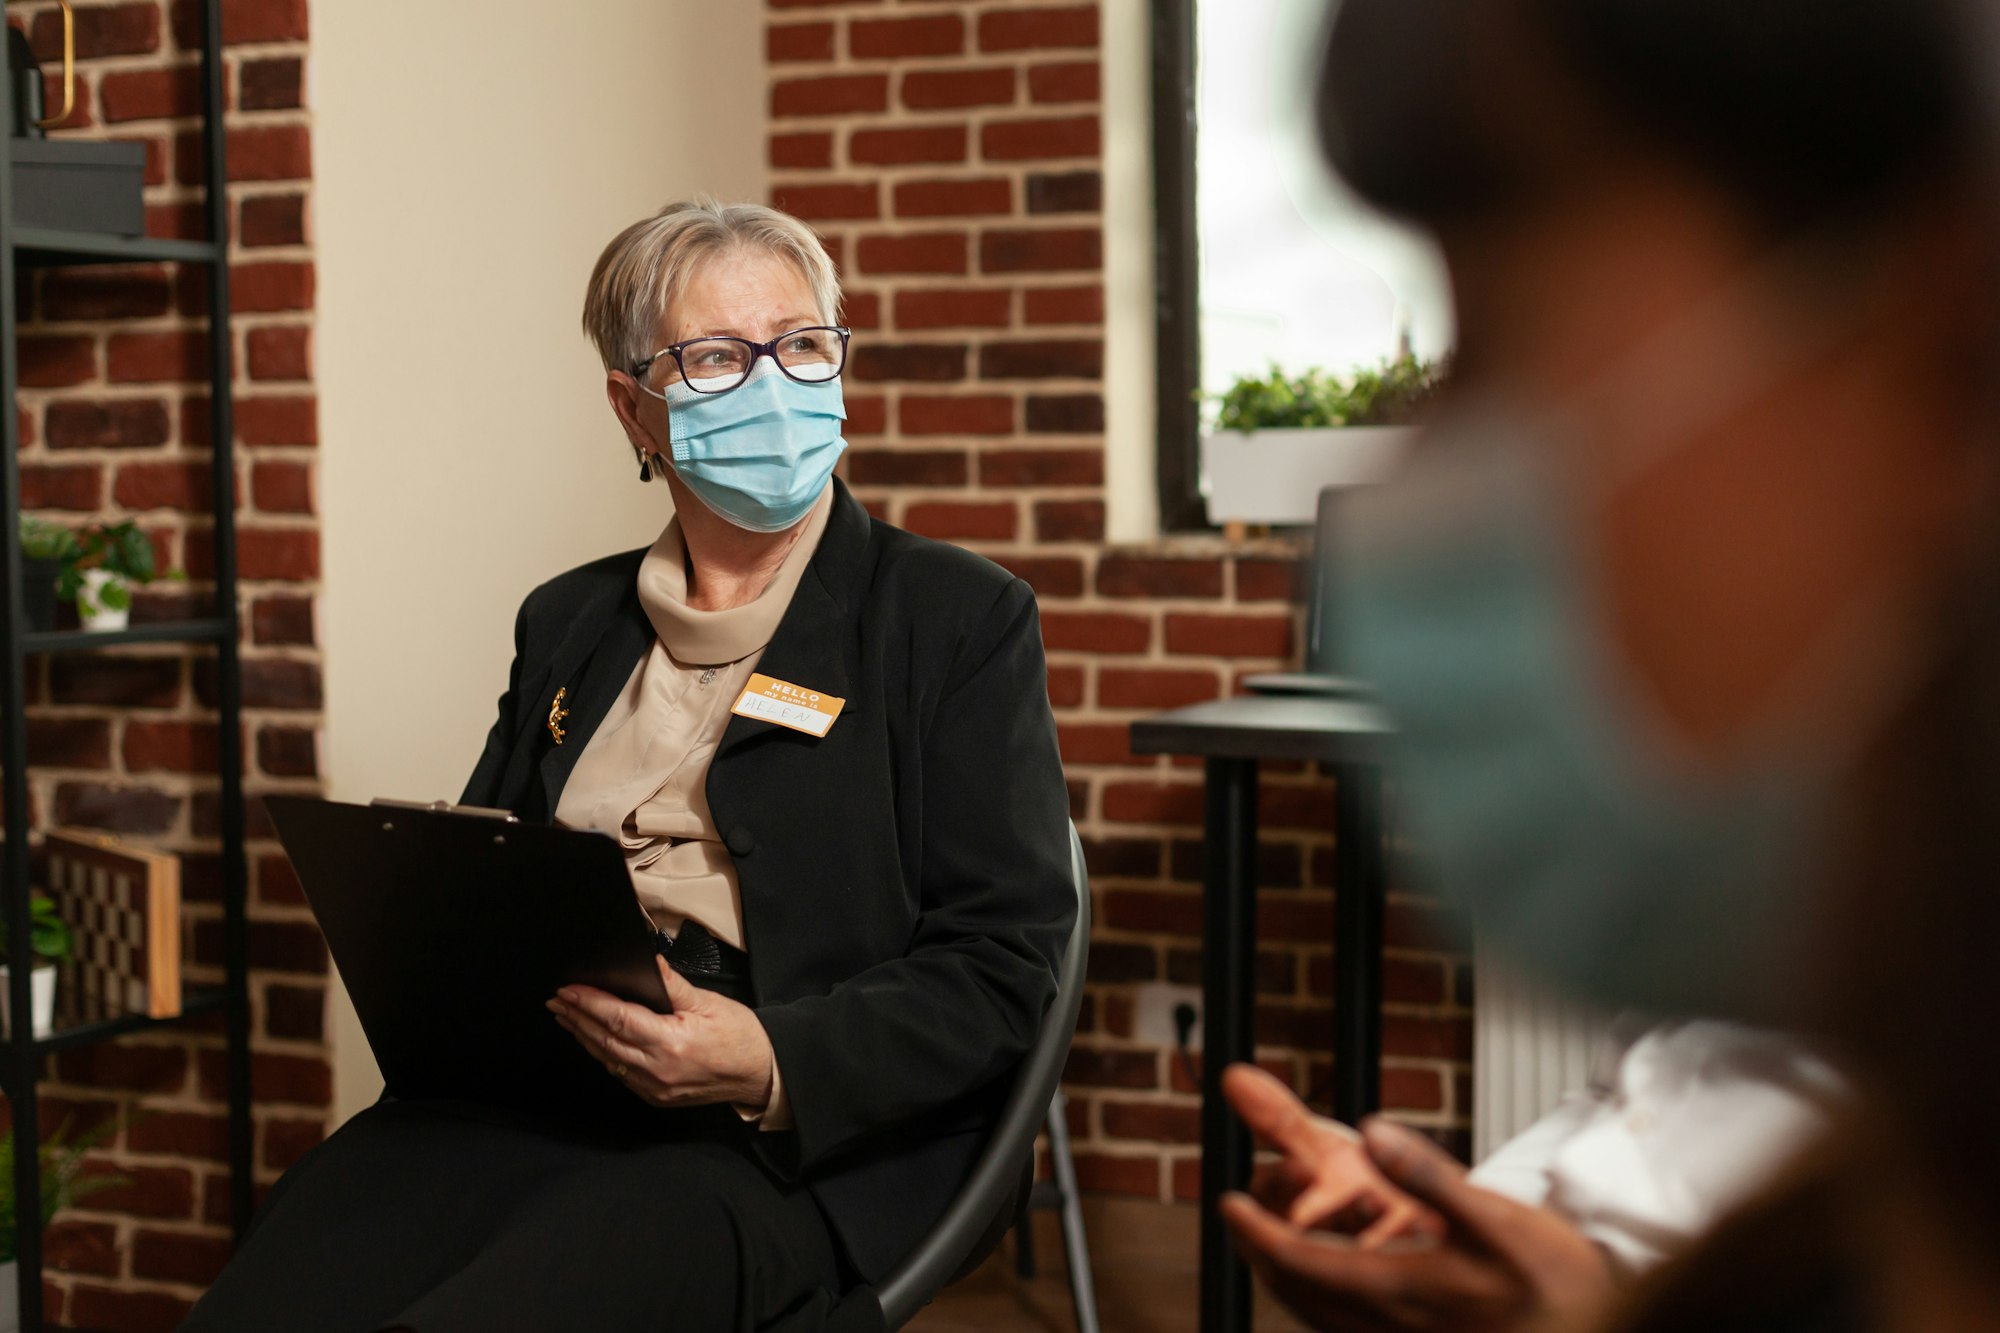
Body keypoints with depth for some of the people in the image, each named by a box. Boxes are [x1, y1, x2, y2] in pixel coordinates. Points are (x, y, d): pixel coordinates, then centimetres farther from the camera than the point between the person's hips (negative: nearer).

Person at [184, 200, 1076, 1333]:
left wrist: (771, 1062, -17)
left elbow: (999, 965, 0)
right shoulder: (567, 624, 22)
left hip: (782, 1146, -4)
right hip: (514, 1101, 5)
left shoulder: (964, 621, 7)